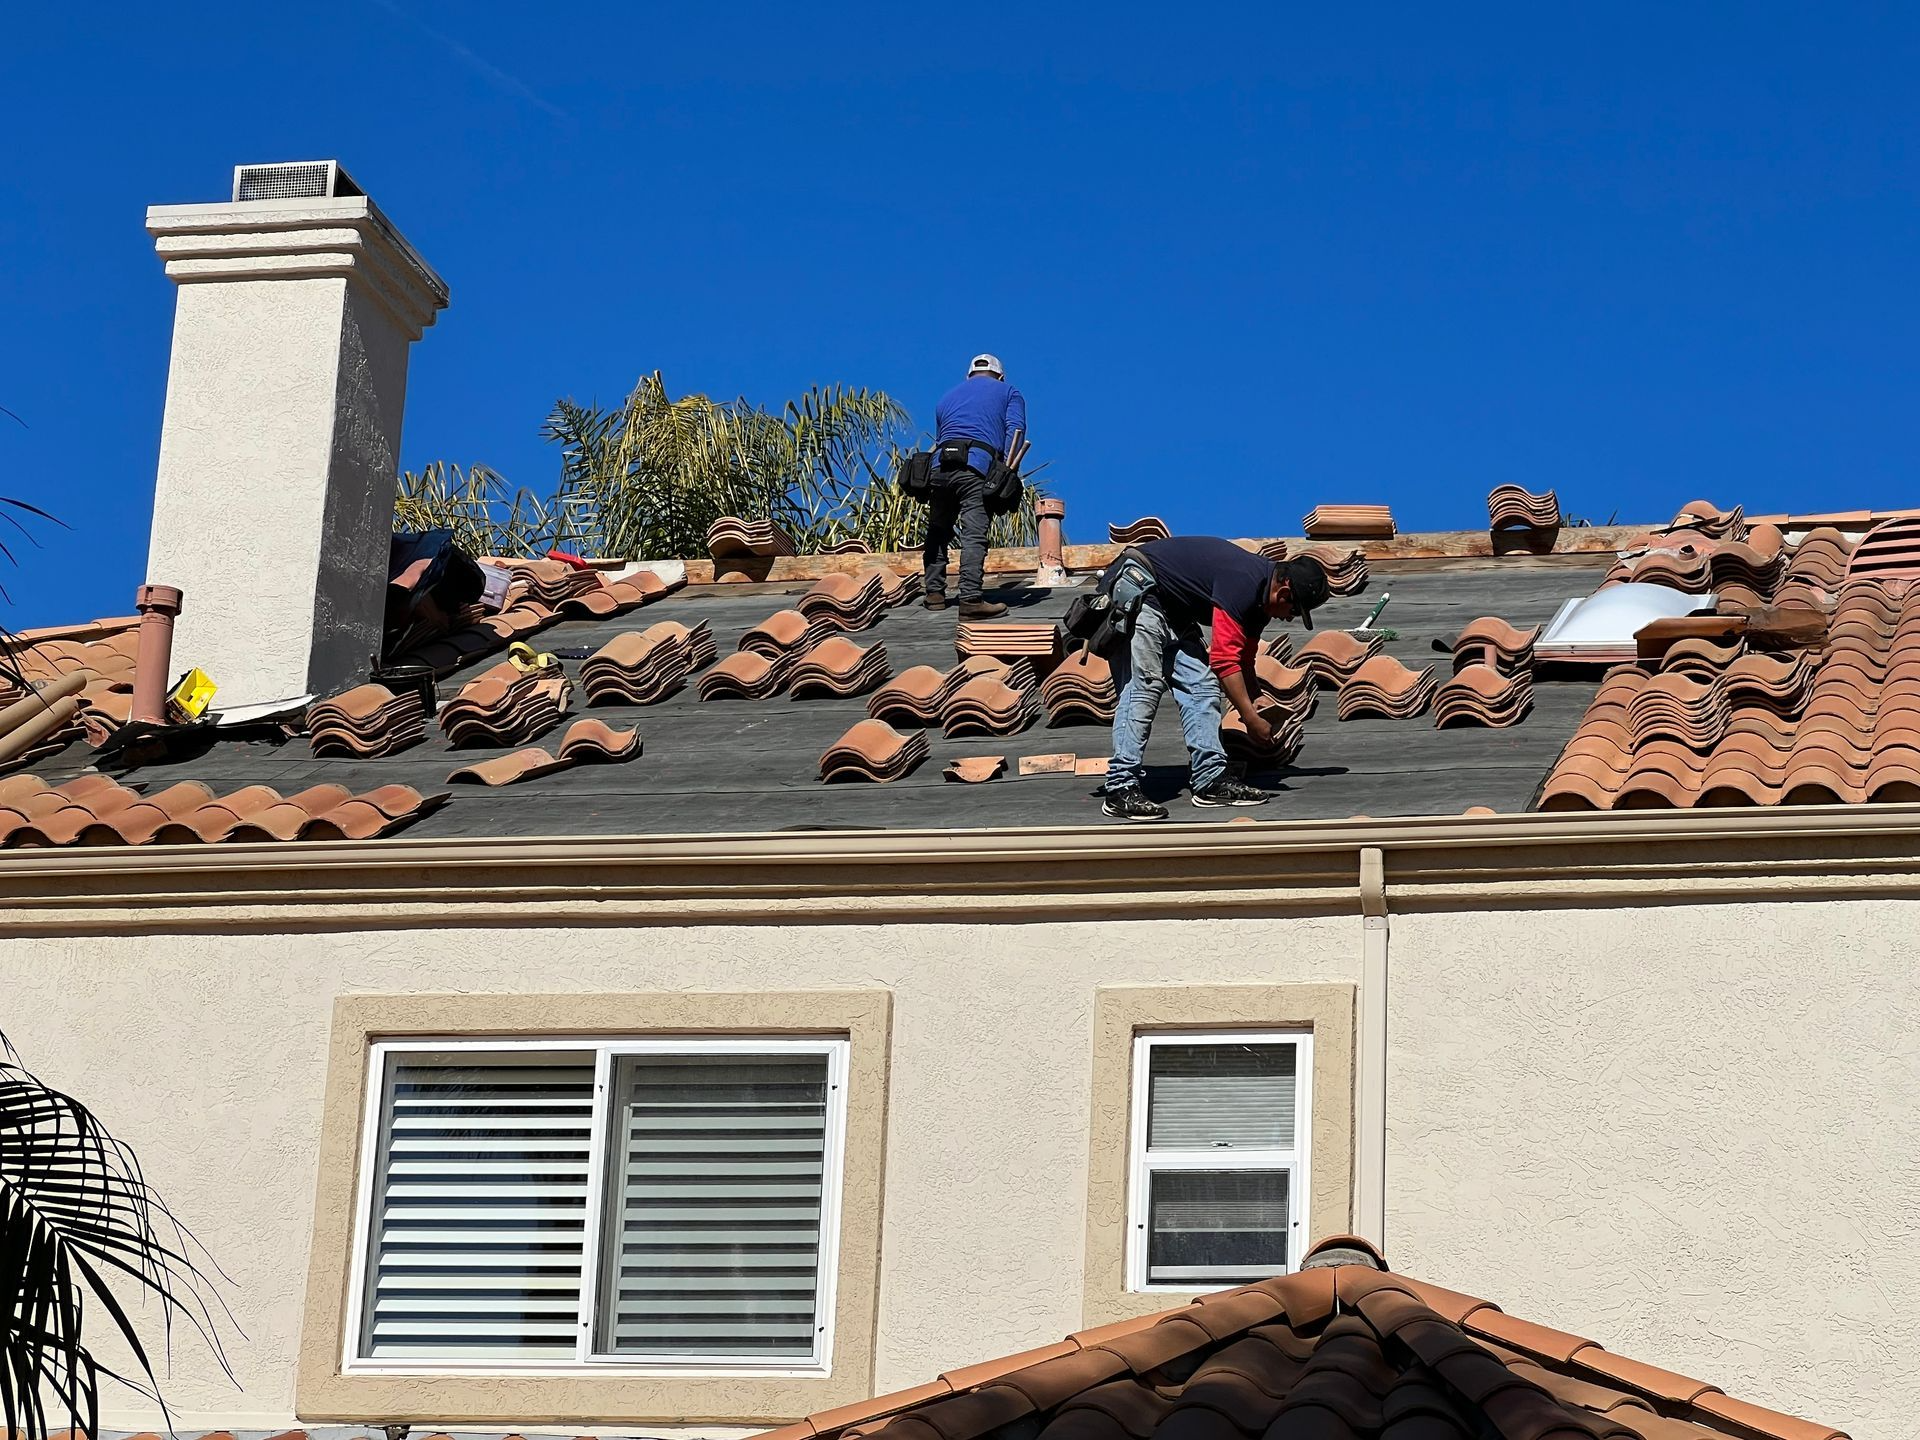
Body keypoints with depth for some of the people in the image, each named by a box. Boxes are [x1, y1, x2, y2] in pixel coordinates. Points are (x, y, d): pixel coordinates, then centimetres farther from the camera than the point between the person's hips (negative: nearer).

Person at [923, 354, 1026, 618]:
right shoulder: (1009, 393, 22)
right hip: (978, 465, -4)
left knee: (937, 532, 17)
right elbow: (1015, 428, 4)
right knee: (974, 534, -12)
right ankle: (971, 601, -22)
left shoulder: (949, 396, 34)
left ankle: (934, 593, 17)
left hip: (940, 465, 4)